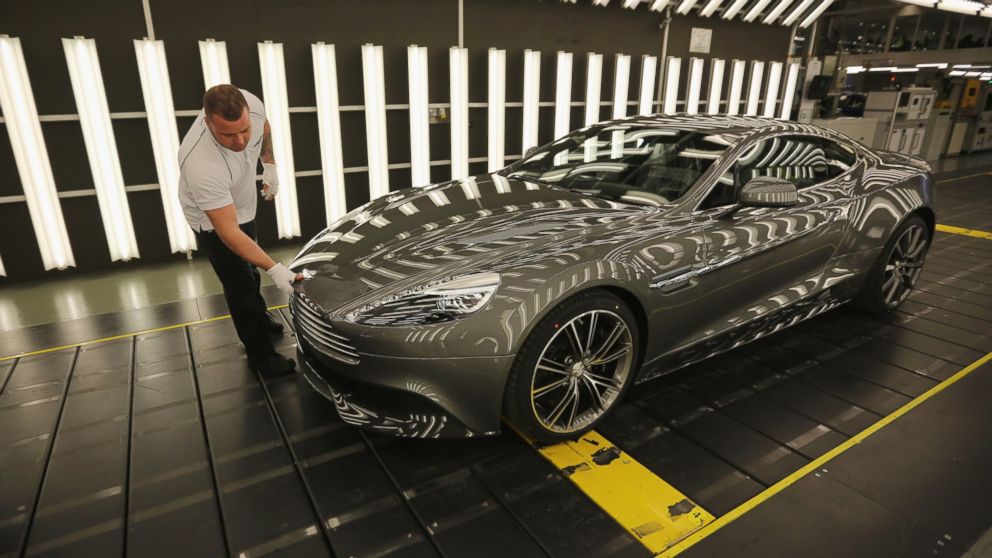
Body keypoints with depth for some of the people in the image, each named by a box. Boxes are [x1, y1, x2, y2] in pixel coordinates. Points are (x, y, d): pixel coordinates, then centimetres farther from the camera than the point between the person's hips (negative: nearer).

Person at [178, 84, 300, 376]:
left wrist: (270, 165, -2)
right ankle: (261, 356, 22)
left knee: (250, 269, 27)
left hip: (244, 207, 7)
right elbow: (228, 232, -41)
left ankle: (260, 319, 53)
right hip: (213, 222, -7)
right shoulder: (201, 165, -45)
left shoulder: (252, 105, -29)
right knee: (241, 287, 3)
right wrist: (274, 268, -44)